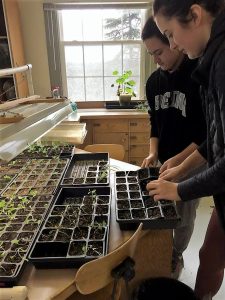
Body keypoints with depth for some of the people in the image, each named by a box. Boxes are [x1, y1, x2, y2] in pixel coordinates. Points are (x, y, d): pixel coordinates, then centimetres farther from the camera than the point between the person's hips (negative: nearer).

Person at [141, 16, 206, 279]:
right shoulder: (153, 81, 2)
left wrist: (179, 159, -21)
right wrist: (153, 153, -6)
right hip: (164, 162, 5)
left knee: (184, 216, 12)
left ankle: (176, 256, 38)